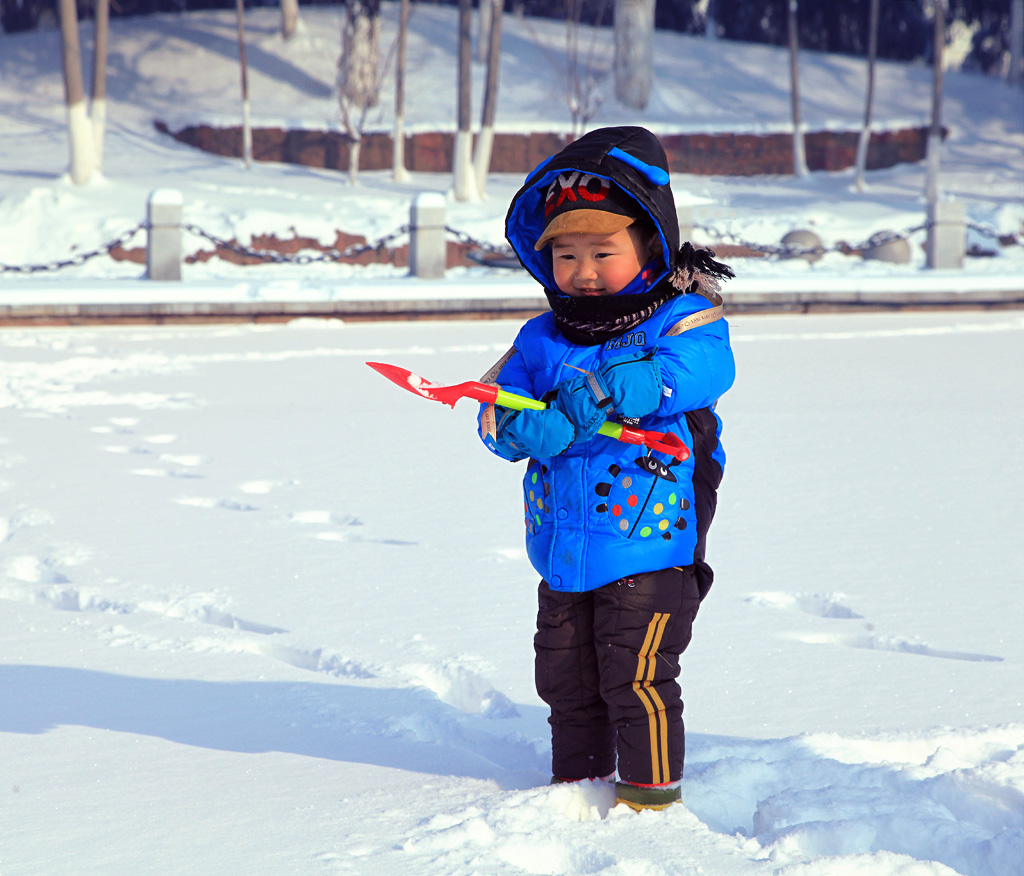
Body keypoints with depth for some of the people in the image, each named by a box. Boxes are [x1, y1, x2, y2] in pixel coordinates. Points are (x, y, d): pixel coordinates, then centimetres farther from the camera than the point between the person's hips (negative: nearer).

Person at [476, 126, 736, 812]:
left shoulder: (683, 320, -5)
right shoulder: (541, 339, 8)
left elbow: (700, 370, -25)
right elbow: (500, 412, 2)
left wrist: (590, 395, -33)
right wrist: (530, 427, -24)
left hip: (649, 542, -5)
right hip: (563, 545, 6)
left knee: (636, 673, -6)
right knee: (565, 675, 14)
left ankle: (652, 785, 8)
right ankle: (577, 779, 30)